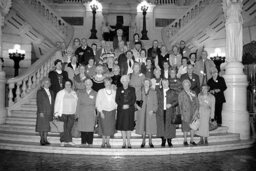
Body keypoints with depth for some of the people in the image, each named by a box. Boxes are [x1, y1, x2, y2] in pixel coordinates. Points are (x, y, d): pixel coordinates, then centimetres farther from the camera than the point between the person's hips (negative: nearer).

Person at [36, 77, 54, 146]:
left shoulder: (51, 92, 15)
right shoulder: (40, 92, -2)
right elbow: (38, 102, -8)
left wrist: (52, 112, 10)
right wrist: (40, 112, -14)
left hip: (49, 113, 5)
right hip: (42, 112, -5)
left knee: (47, 126, 7)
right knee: (42, 126, -1)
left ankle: (45, 140, 13)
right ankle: (42, 140, 7)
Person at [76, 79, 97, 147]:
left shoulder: (95, 93, 7)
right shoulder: (80, 92, 10)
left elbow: (96, 104, 6)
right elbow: (78, 103, 8)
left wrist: (97, 114, -2)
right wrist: (77, 113, 1)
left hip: (91, 114, -1)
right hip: (82, 114, 1)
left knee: (90, 129, -4)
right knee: (82, 129, 1)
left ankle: (89, 143, 6)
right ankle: (83, 143, 12)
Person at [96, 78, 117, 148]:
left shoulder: (114, 92, 6)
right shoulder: (100, 91, 1)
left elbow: (116, 102, 8)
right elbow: (98, 103, -1)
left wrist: (116, 111, 0)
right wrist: (101, 112, -8)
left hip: (112, 111, 2)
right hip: (103, 111, -1)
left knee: (110, 127, 2)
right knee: (104, 127, 0)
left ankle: (107, 142, 16)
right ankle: (103, 142, 17)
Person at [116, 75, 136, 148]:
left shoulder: (132, 89, 9)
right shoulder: (119, 89, 10)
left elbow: (134, 99, 2)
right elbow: (117, 99, 4)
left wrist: (128, 105, -12)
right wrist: (122, 105, -11)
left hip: (130, 110, -1)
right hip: (121, 110, 1)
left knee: (129, 126, -1)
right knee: (122, 126, 0)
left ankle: (128, 142, 6)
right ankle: (124, 142, 9)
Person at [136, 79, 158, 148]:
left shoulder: (153, 92, 4)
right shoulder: (141, 91, 6)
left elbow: (155, 103, 3)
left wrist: (153, 110, -9)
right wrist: (137, 106, -5)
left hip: (150, 112, -1)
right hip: (142, 111, 1)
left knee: (150, 126, -1)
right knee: (142, 126, 2)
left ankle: (150, 142, 11)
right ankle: (143, 141, 14)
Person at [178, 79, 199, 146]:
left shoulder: (193, 93, 11)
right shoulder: (181, 94, 0)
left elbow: (197, 102, 11)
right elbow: (180, 105, -2)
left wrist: (197, 110, -2)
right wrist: (182, 114, -7)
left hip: (194, 113, 4)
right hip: (185, 113, -4)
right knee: (185, 127, 3)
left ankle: (192, 140, 21)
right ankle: (185, 140, 17)